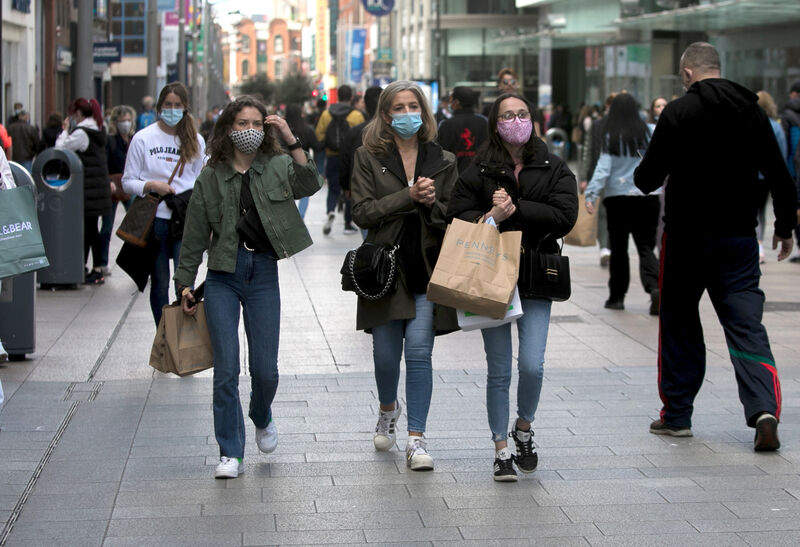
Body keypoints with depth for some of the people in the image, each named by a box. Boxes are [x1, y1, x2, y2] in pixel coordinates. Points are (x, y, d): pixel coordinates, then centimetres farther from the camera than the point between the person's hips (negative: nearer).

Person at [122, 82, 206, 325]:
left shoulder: (196, 141, 10)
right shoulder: (143, 138, 3)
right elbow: (128, 181, 5)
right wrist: (151, 185, -14)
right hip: (156, 218, 0)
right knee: (160, 282, 7)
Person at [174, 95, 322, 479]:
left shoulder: (277, 167, 3)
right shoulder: (211, 177, 3)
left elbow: (310, 186, -17)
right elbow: (195, 235, 8)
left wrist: (292, 142, -23)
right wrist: (185, 283, 7)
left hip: (264, 274, 0)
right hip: (222, 277, 0)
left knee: (265, 369, 3)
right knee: (226, 368, -4)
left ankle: (262, 418, 36)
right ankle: (231, 453, 3)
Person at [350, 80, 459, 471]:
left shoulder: (443, 161, 8)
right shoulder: (368, 158, 3)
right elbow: (363, 212, -7)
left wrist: (432, 203, -11)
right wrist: (409, 196, -16)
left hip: (428, 270, 0)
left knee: (419, 352, -8)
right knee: (386, 354, 8)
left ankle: (416, 439, -4)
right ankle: (388, 409, 40)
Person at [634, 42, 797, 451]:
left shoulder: (678, 112, -10)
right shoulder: (751, 111, 3)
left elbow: (649, 177, -9)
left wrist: (642, 178, 15)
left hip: (687, 236, -3)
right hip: (739, 236, 3)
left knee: (679, 325, 11)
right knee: (746, 325, 1)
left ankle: (677, 414, 17)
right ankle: (764, 410, -17)